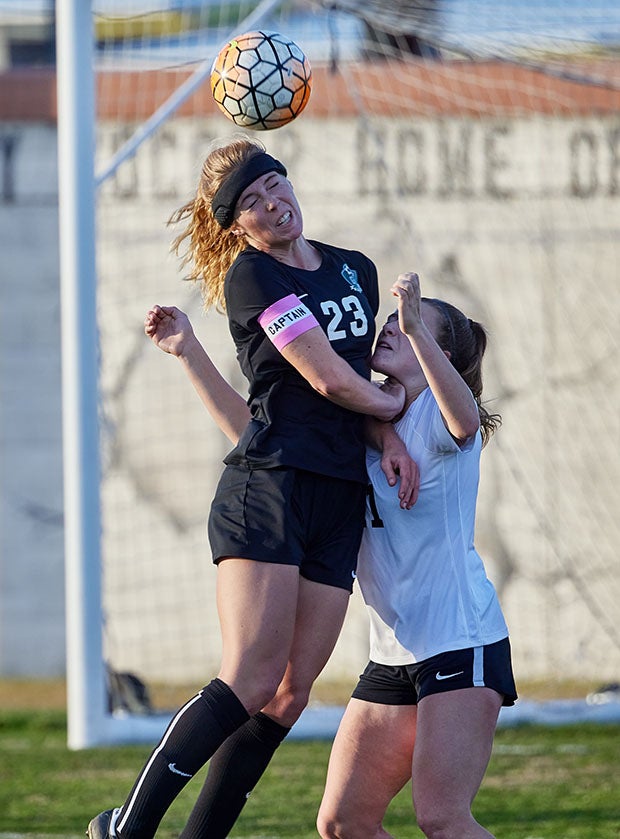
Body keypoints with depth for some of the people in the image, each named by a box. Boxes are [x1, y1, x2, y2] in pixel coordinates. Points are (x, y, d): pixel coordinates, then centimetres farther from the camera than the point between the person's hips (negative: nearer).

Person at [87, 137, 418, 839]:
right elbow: (329, 380, -10)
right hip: (268, 485, -7)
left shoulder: (357, 271, 18)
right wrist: (393, 407, 7)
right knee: (250, 683, -18)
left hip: (341, 502, 7)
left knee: (288, 697, -1)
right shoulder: (253, 275, -5)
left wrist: (388, 441, 5)